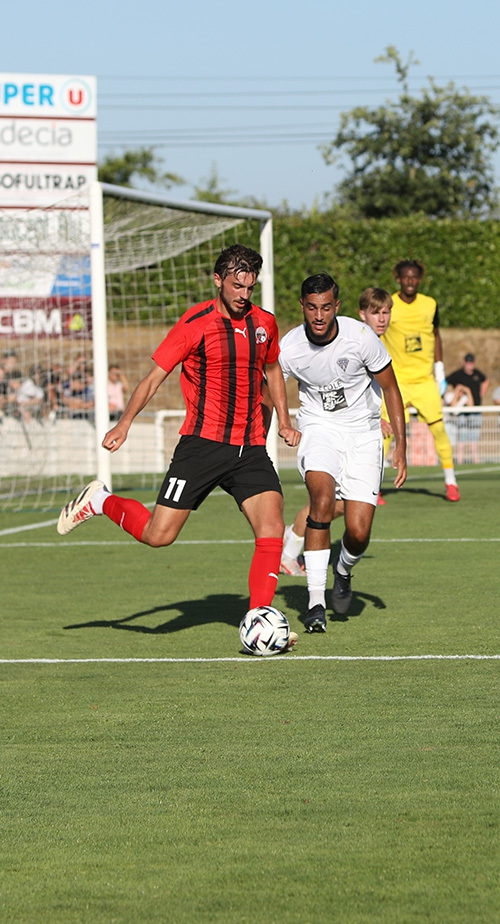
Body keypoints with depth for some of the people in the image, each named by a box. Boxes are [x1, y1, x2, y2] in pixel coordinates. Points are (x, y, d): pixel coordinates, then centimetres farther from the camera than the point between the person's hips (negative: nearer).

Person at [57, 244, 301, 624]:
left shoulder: (265, 323, 9)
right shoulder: (196, 324, -8)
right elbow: (155, 376, -5)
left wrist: (284, 421, 20)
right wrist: (125, 423, -15)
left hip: (251, 447, 4)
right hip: (203, 443, -4)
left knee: (272, 528, -14)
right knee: (159, 535, -6)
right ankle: (102, 502, 22)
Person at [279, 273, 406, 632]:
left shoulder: (360, 336, -17)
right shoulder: (289, 347, -14)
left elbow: (390, 388, -4)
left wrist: (401, 448, -8)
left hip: (362, 431, 0)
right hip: (319, 427, 0)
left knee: (358, 534, -10)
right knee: (323, 496, -30)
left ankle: (344, 569, 29)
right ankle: (316, 603, -26)